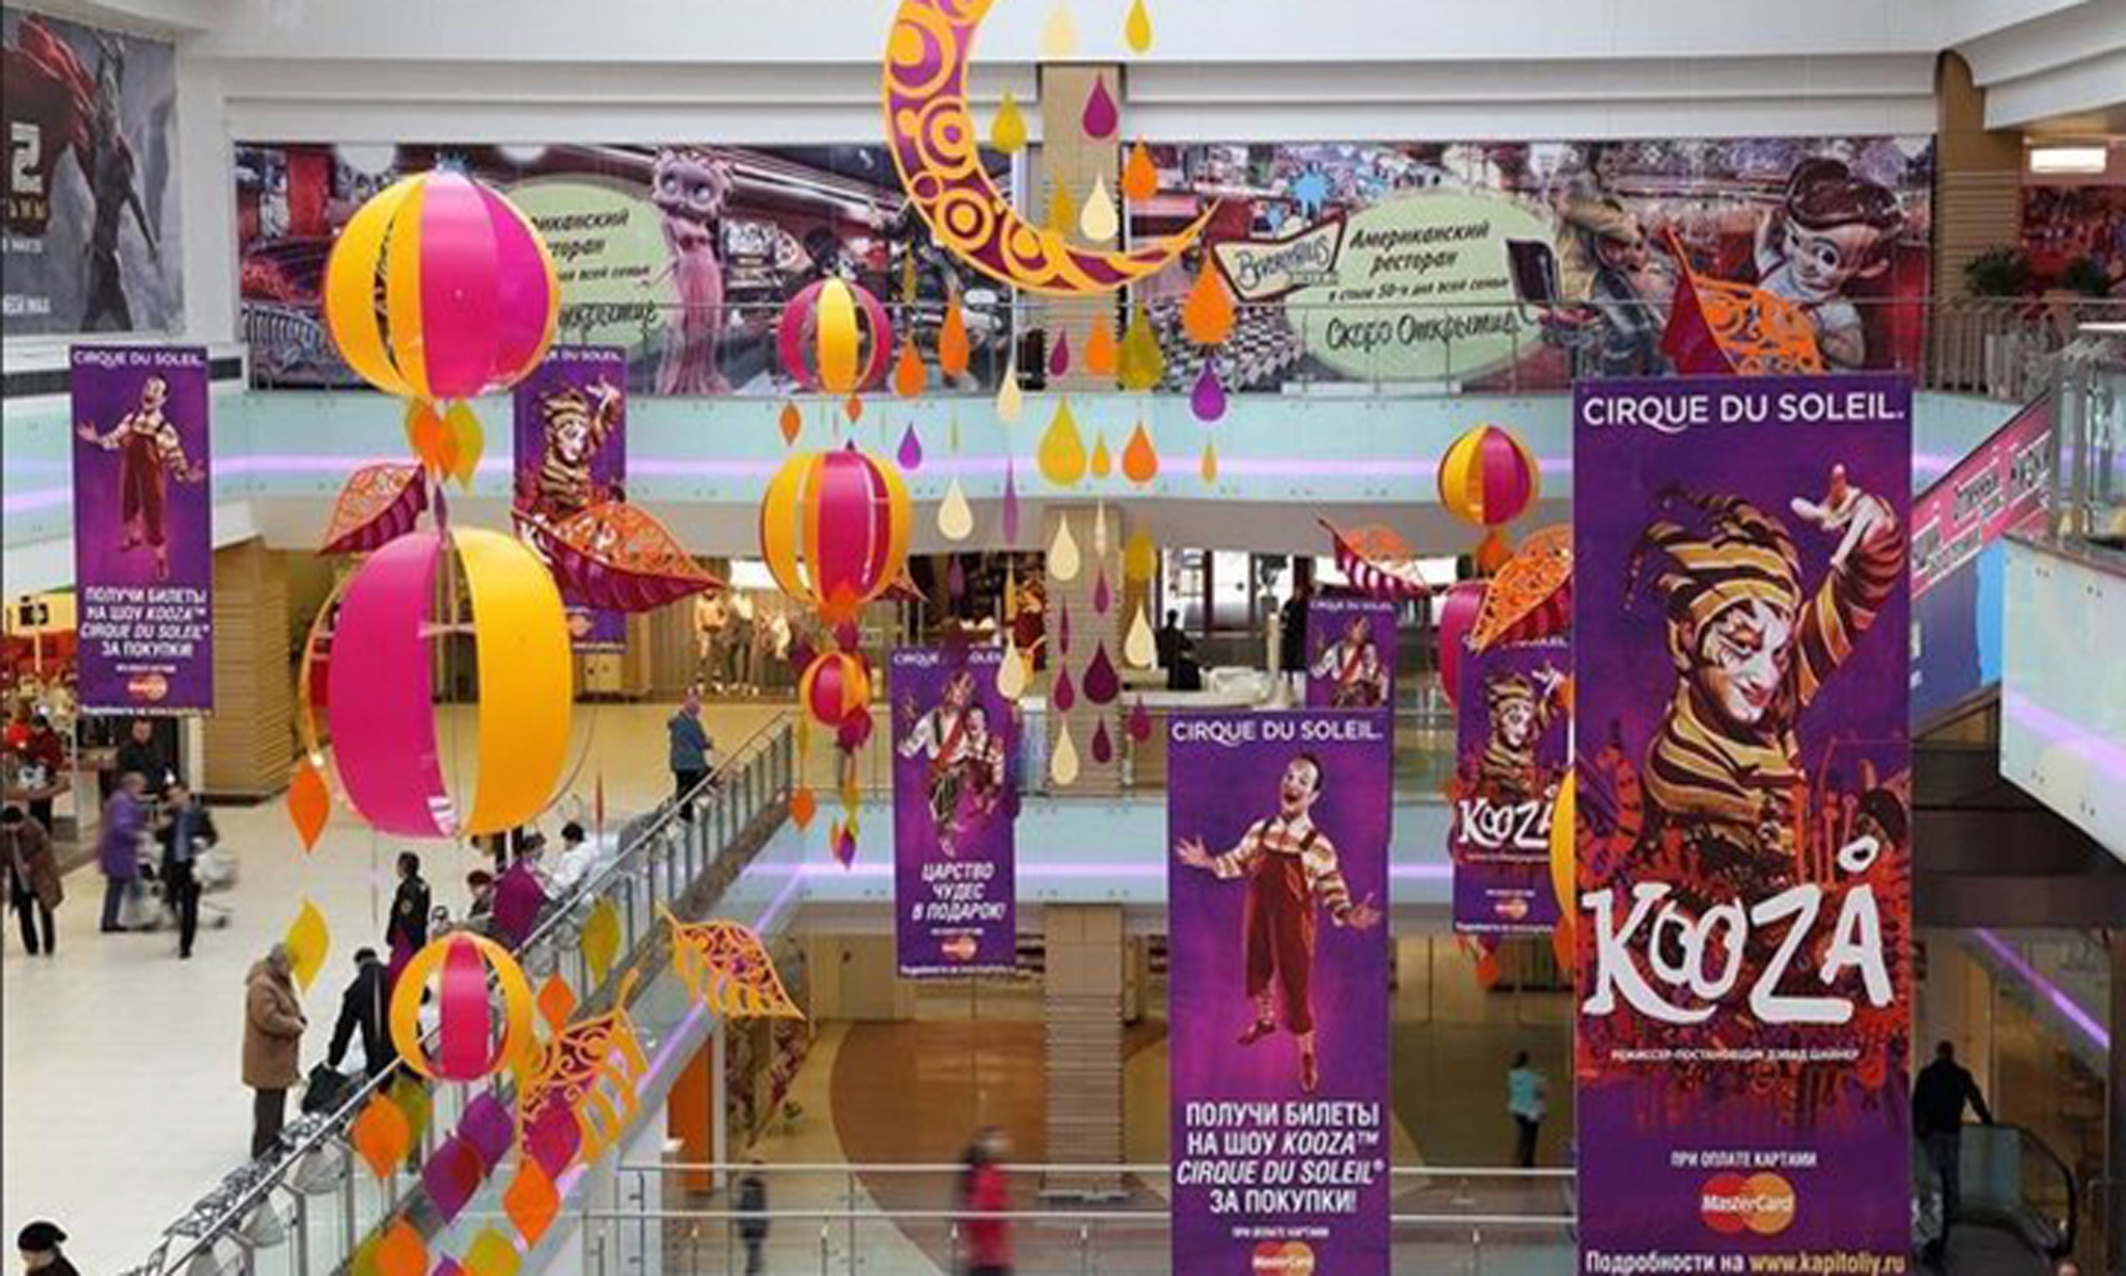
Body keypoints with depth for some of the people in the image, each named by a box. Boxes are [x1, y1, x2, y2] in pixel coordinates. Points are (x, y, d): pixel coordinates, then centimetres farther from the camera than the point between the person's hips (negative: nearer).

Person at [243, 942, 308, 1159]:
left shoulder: (282, 981, 13)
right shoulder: (262, 985, -21)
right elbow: (268, 1018, -28)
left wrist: (299, 1020, 4)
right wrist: (294, 1025, -18)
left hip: (281, 1057, 11)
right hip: (267, 1059, -11)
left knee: (278, 1104, 19)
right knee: (268, 1107, -6)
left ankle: (274, 1147, 30)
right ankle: (262, 1154, 0)